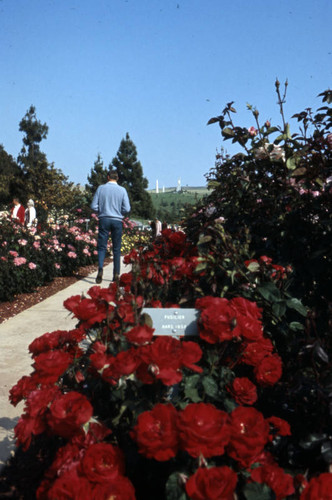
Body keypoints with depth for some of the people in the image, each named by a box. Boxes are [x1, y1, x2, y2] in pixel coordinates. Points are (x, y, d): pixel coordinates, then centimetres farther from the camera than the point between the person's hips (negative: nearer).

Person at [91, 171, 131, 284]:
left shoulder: (101, 188, 0)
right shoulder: (122, 190, -1)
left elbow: (94, 206, -2)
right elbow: (127, 209, -4)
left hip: (104, 219, 0)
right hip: (117, 221, 0)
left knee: (102, 246, 2)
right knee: (116, 248, 7)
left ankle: (100, 269, -19)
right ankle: (116, 273, 8)